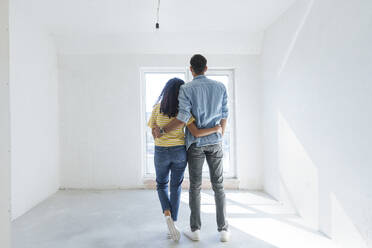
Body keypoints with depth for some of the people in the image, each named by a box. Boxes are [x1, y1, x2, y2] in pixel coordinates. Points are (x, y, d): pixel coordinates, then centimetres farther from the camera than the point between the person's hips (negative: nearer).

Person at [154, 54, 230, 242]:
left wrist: (162, 131, -6)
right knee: (218, 186, 8)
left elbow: (183, 118, -18)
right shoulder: (220, 87, 4)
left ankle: (195, 229, 14)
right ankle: (223, 230, 10)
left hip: (195, 142, -2)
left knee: (195, 186, 8)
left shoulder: (186, 89, -7)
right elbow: (224, 116, 6)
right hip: (214, 142, 2)